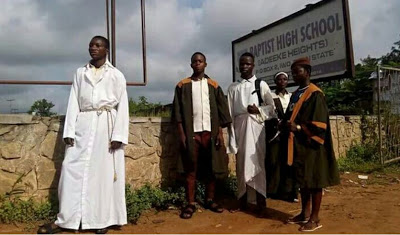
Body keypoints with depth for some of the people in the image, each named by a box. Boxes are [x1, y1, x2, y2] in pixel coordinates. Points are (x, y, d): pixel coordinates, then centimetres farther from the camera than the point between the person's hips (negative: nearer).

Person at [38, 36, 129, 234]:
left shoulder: (116, 75, 6)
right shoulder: (80, 73, 15)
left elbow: (122, 106, 0)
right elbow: (73, 103, 9)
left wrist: (118, 135, -9)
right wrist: (69, 131, -1)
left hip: (106, 125, -3)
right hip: (83, 126, 3)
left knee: (104, 172, 1)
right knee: (72, 170, 0)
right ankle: (65, 219, 10)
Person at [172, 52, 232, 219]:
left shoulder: (213, 85, 9)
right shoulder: (182, 85, 5)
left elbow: (221, 110, 7)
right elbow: (178, 111, 1)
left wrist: (220, 132, -2)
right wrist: (181, 133, -7)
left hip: (210, 132, 2)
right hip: (191, 132, -1)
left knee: (211, 167, 7)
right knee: (190, 169, 2)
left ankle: (210, 200, 19)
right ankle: (190, 204, 8)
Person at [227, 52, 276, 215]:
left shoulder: (262, 85, 7)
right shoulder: (233, 87, 10)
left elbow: (272, 107, 7)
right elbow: (230, 113, 6)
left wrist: (258, 110, -12)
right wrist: (231, 136, 1)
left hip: (256, 126, -1)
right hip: (239, 126, 2)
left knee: (258, 163, -2)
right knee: (241, 164, 5)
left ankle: (260, 201, 4)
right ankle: (243, 199, 15)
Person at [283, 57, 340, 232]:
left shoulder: (315, 94, -11)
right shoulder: (296, 94, 14)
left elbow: (320, 123, -17)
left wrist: (298, 127, -22)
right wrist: (286, 124, 0)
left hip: (311, 144, -8)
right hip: (298, 144, 8)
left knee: (313, 180, 1)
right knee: (302, 179, 14)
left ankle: (315, 218, 12)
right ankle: (305, 213, 25)